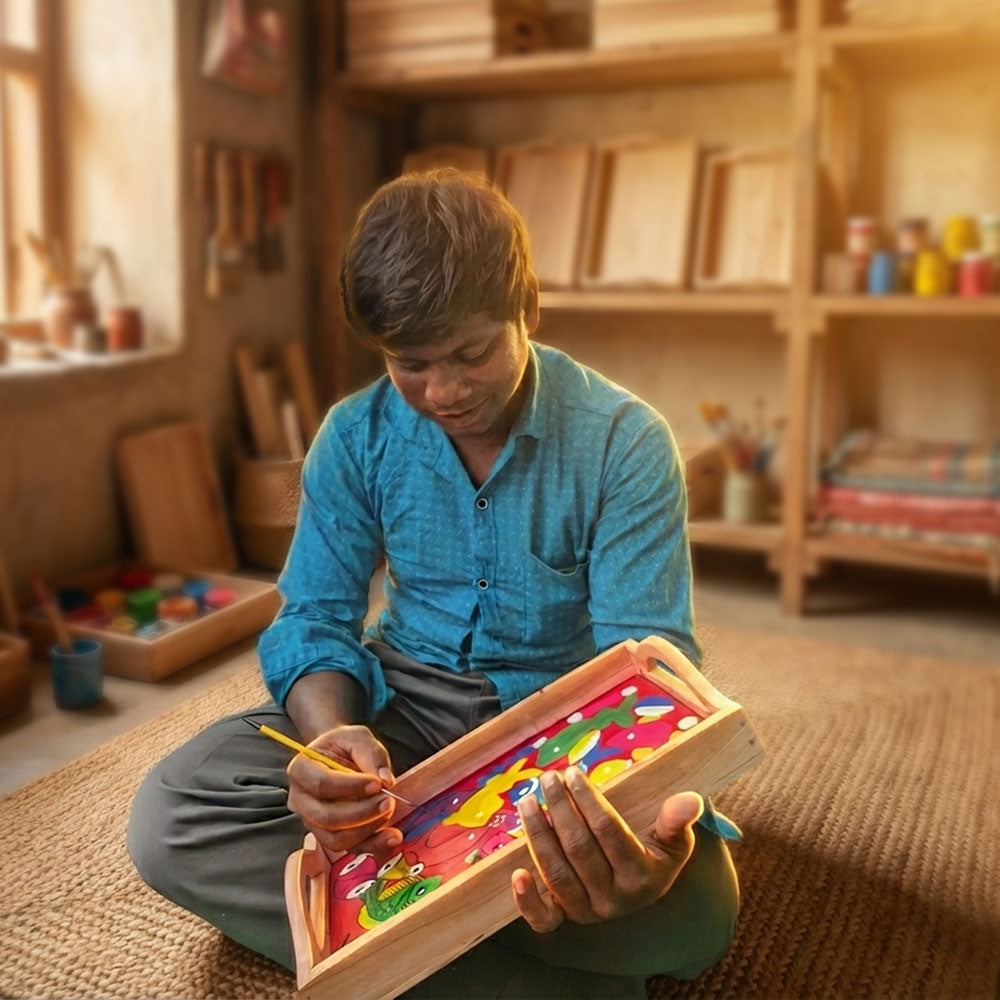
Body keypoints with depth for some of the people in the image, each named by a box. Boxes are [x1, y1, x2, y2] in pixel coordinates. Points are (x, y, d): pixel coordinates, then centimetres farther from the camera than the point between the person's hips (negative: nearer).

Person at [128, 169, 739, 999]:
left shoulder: (624, 443, -14)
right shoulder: (357, 437, -5)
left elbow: (646, 653, -19)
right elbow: (316, 619, -4)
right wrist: (333, 734, -30)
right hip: (403, 703, 3)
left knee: (693, 906, -32)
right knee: (169, 817, -22)